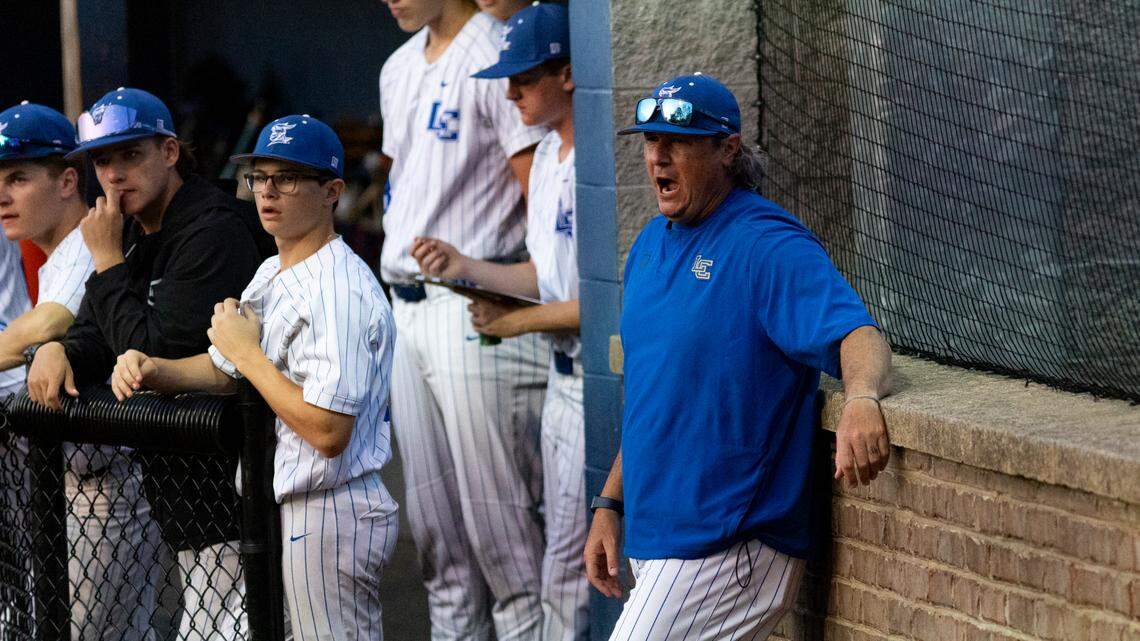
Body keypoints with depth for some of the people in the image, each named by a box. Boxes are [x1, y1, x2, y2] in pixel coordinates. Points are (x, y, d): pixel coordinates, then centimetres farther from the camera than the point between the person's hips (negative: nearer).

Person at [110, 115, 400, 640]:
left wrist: (248, 354, -17)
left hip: (331, 513, -10)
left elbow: (328, 431, -26)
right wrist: (152, 370, 1)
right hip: (294, 511, 10)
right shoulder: (270, 276, 14)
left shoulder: (338, 291, -20)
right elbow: (222, 370, 22)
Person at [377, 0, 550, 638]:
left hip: (476, 311, -9)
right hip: (405, 309, 9)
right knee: (433, 522, 12)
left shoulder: (495, 57, -11)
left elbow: (544, 202, -15)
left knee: (496, 515, -7)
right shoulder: (398, 70, 17)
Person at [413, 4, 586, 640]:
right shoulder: (547, 156, 13)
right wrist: (465, 267, 5)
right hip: (564, 378, 10)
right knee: (563, 569, 14)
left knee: (575, 565, -6)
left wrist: (518, 320, -11)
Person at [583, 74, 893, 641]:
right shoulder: (651, 244, 13)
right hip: (655, 540, 9)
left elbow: (859, 335, -26)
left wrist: (861, 398, -47)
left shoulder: (770, 248, -13)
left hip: (729, 546, -9)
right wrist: (610, 504, 16)